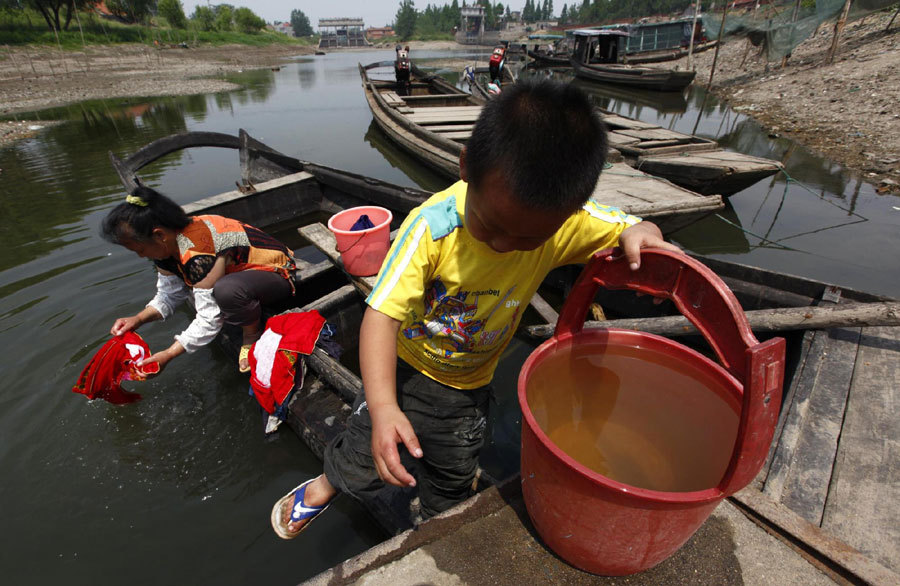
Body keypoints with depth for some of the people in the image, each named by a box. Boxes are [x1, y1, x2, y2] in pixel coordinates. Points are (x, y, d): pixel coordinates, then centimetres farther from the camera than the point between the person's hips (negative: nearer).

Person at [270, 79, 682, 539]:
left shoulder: (567, 221, -26)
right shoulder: (433, 225, -35)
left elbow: (629, 227, -10)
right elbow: (382, 314, -35)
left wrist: (637, 234, -35)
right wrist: (383, 407, -46)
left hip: (468, 385, 3)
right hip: (403, 363, -2)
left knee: (451, 482, 24)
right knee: (364, 461, 17)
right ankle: (326, 485, 55)